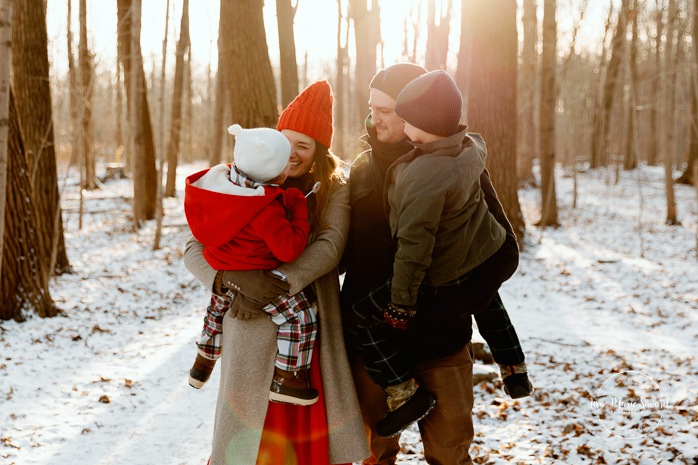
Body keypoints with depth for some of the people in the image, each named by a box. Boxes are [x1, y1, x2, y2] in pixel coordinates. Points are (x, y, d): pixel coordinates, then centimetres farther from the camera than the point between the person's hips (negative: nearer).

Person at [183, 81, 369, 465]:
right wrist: (235, 279, -25)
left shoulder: (334, 189, 3)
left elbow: (330, 246, -14)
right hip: (254, 328, -1)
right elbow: (195, 250, -6)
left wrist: (277, 284, -26)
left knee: (316, 433, 7)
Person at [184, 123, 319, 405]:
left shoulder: (222, 178, -7)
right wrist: (300, 214, -13)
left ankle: (202, 364, 54)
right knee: (300, 319, -5)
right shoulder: (266, 209, -30)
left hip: (221, 274, 9)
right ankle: (285, 381, 1)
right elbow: (289, 250, -27)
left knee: (218, 308, 35)